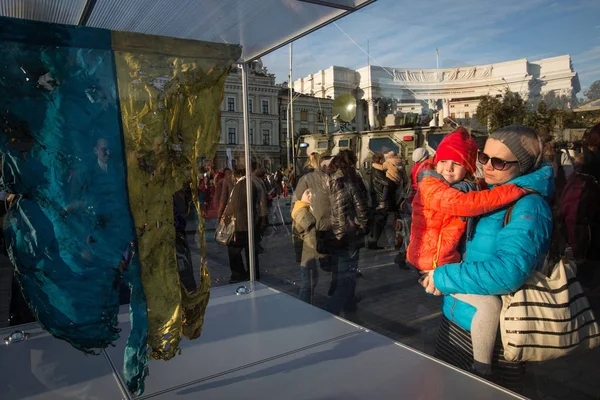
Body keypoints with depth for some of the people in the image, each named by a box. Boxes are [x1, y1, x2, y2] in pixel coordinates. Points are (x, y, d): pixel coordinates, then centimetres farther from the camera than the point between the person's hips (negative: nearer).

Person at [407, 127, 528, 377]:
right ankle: (482, 369, -4)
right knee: (490, 303, -18)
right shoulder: (430, 186, -19)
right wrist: (515, 190, -29)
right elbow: (468, 203, -31)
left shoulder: (464, 187, 12)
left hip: (450, 260, 10)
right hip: (433, 266, -10)